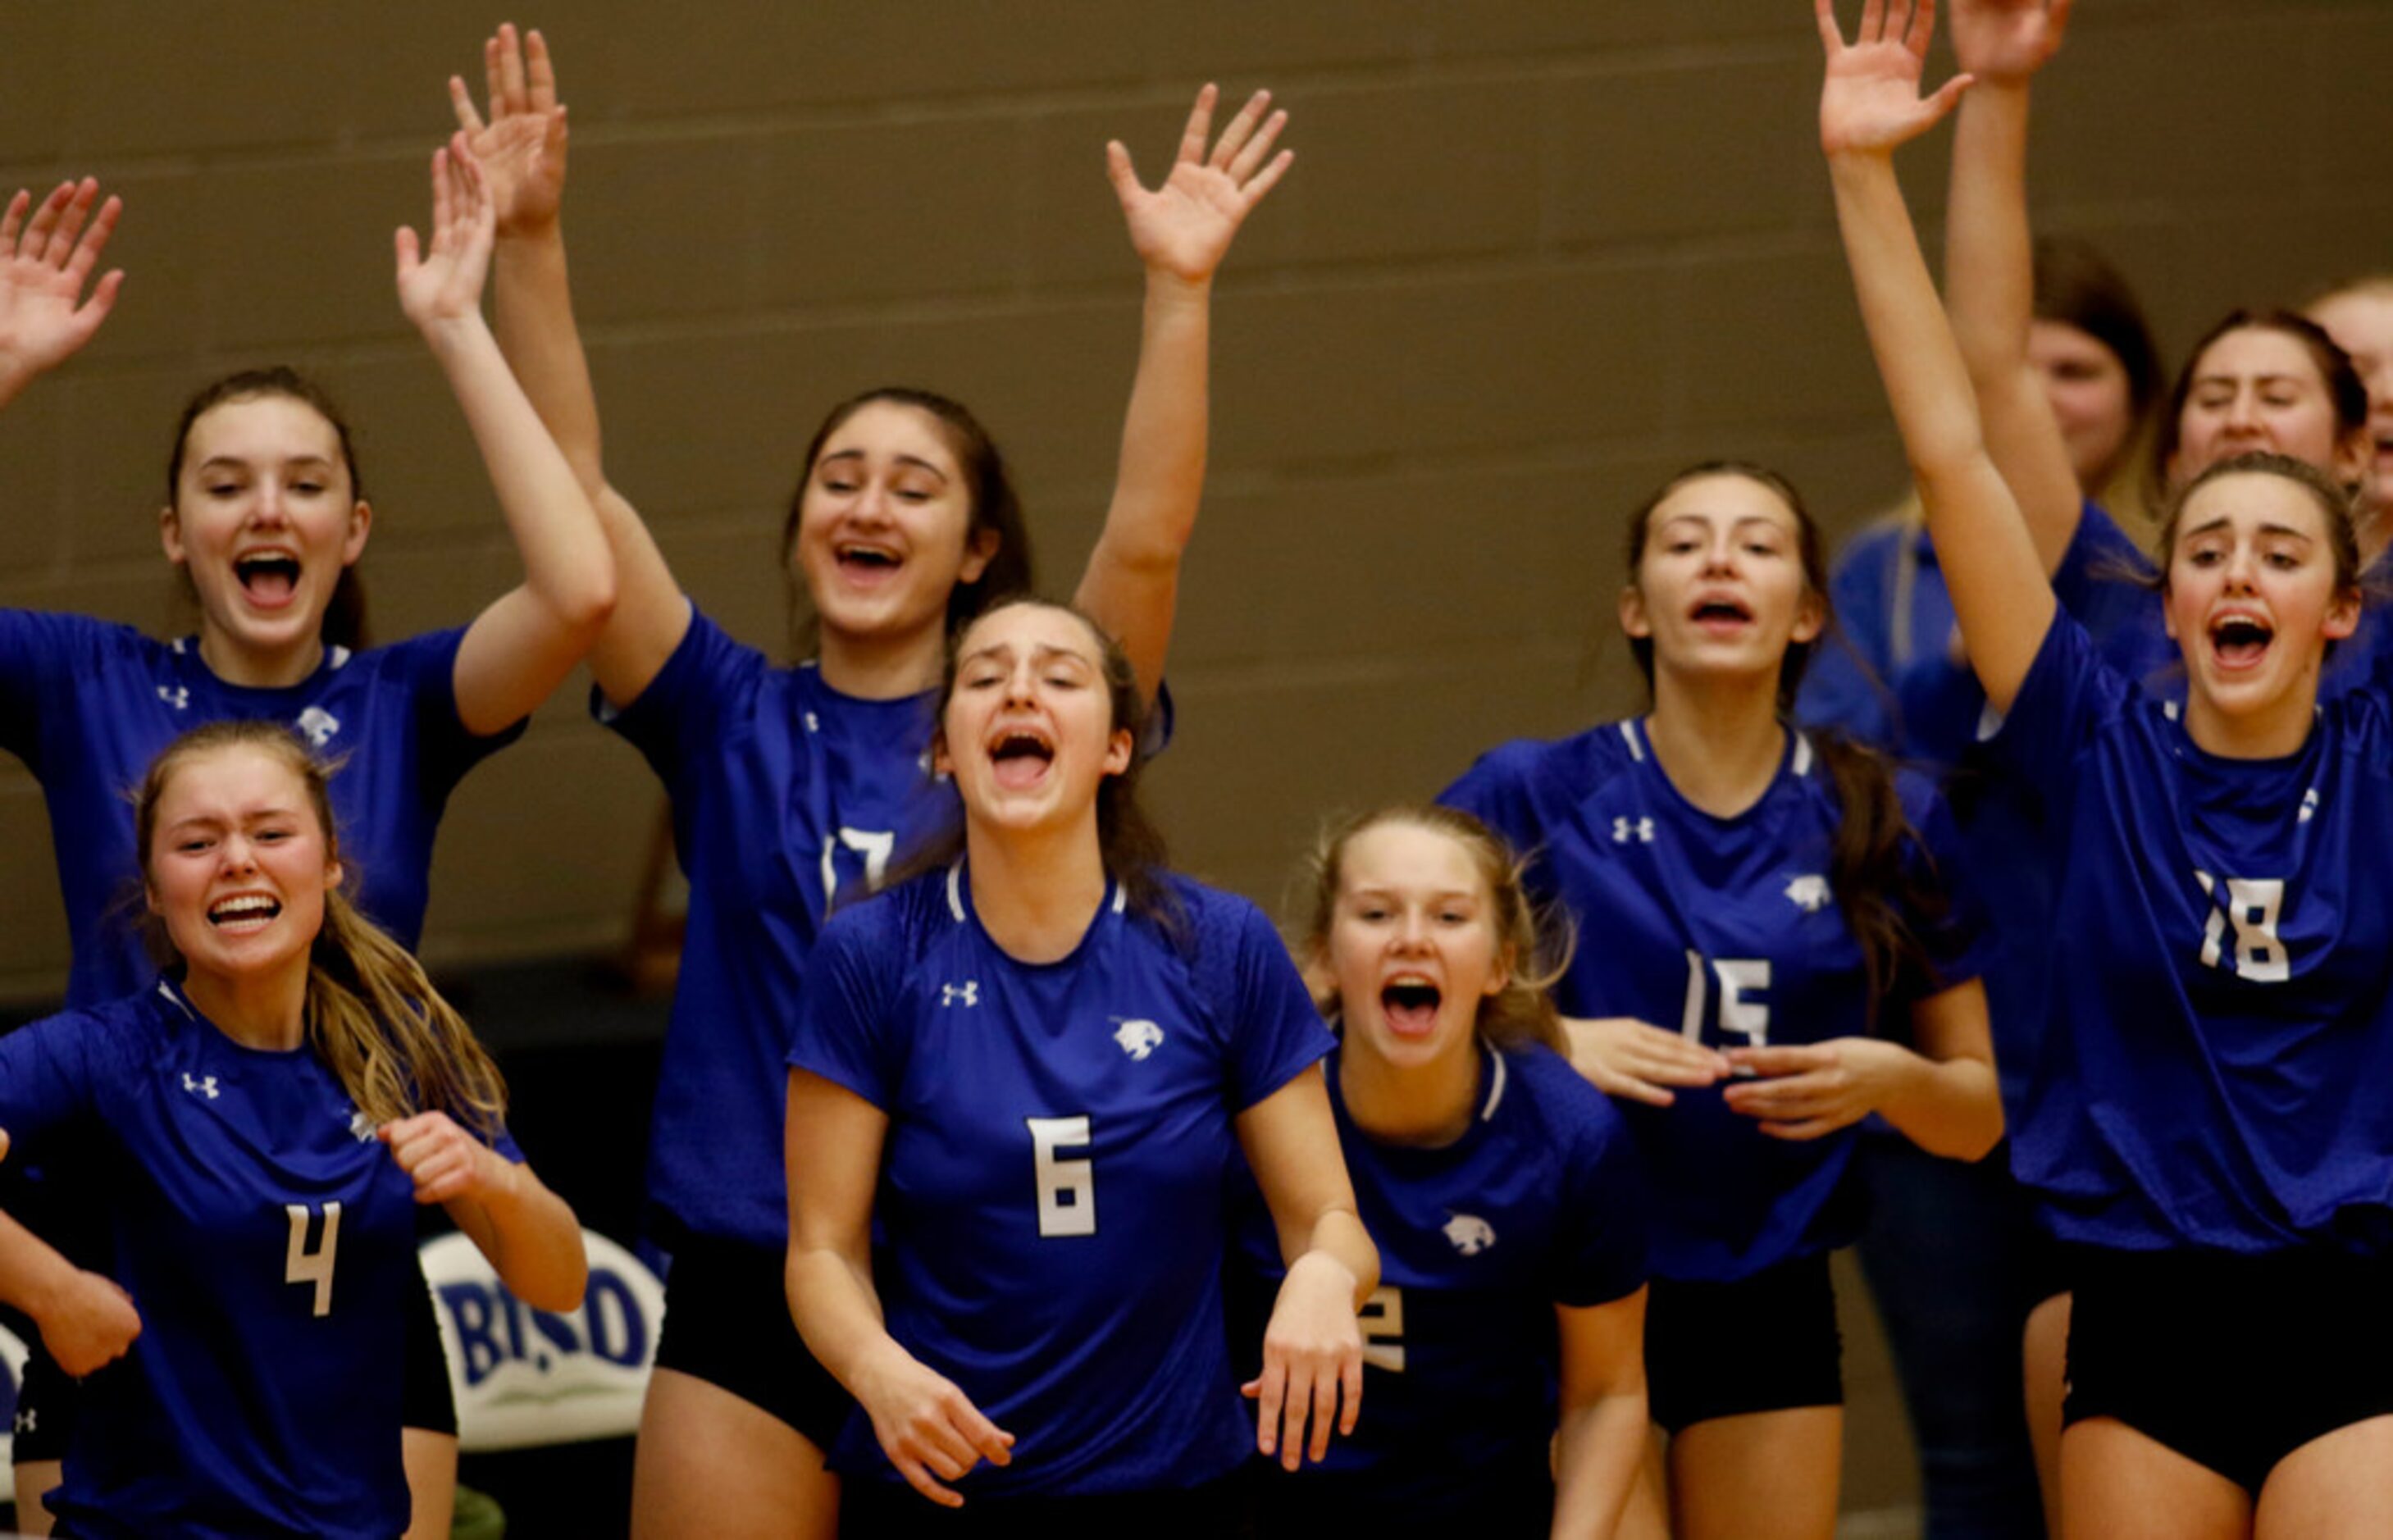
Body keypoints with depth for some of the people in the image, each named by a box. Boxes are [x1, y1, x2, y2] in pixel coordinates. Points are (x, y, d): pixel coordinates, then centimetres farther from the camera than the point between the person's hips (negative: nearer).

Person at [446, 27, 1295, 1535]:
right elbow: (578, 500, -3)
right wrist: (529, 243, -13)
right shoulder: (732, 725, 6)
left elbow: (1147, 542, -11)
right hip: (749, 1298, 1)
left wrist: (1181, 288, -22)